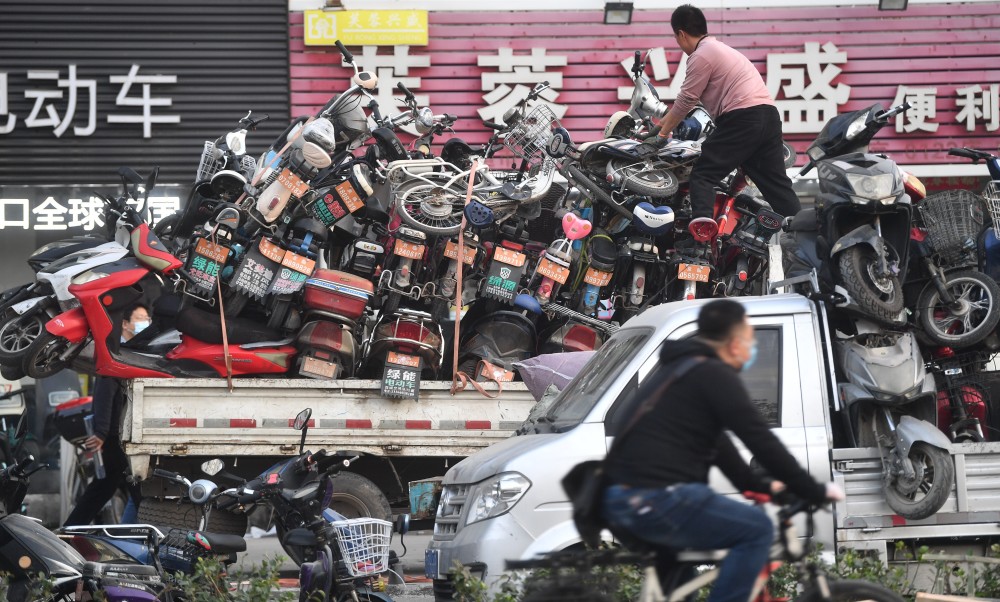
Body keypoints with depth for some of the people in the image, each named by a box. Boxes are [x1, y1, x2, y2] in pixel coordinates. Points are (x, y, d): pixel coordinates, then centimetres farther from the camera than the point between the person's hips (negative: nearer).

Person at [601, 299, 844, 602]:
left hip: (619, 500, 10)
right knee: (757, 529, -2)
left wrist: (760, 484, 35)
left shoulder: (677, 368, 23)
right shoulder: (716, 376, -6)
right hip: (656, 499, -10)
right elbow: (762, 442, -8)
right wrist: (817, 492, 1)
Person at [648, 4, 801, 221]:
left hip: (741, 118, -9)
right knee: (778, 184, 10)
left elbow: (685, 101, 0)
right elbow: (689, 99, 35)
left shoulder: (701, 56, -3)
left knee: (702, 176, -8)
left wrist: (662, 134, 11)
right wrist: (663, 122, 39)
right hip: (769, 116, 9)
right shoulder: (719, 49, 28)